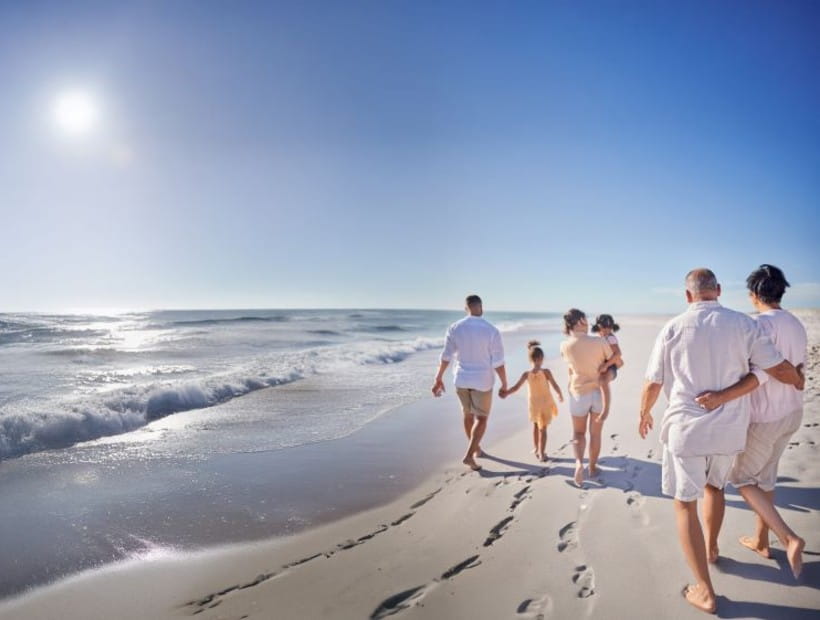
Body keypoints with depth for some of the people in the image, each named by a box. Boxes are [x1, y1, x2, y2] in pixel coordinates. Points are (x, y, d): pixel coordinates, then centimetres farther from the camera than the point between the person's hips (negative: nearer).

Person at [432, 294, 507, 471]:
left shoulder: (455, 328, -8)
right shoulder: (491, 330, -15)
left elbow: (446, 356, -2)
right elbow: (498, 362, -12)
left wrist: (439, 379, 9)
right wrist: (504, 385, 0)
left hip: (462, 379, 3)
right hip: (482, 381, -3)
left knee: (468, 414, 22)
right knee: (481, 418, 11)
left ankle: (475, 448, 39)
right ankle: (469, 455, 0)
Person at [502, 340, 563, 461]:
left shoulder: (526, 374, -16)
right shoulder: (546, 372, -19)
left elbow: (516, 387, -13)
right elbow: (555, 386, -12)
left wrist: (506, 393, 3)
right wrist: (560, 395, 7)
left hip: (534, 404, 2)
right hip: (545, 404, -2)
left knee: (536, 425, 25)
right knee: (543, 429, 9)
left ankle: (536, 448, 36)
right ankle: (541, 453, 10)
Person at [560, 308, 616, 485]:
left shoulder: (565, 346, -12)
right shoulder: (600, 342, -16)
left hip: (578, 394, 0)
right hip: (599, 393, 0)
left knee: (578, 432, 18)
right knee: (595, 433, 18)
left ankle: (579, 462, -5)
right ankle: (593, 467, 30)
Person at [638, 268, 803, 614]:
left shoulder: (673, 328, -9)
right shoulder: (743, 324, -6)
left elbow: (652, 383, -4)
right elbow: (780, 369, -4)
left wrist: (644, 415, 14)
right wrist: (798, 381, 21)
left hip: (685, 430, -3)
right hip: (729, 429, 4)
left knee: (685, 505, 8)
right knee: (714, 486, 30)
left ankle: (705, 592, 11)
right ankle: (711, 548, 49)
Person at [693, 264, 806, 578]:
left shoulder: (763, 324, -21)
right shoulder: (797, 325, 5)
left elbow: (762, 373, -32)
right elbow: (797, 372, 11)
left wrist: (722, 396, -42)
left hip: (766, 418, -8)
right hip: (792, 413, 8)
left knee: (742, 477, 8)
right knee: (765, 475, 21)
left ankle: (789, 538, -1)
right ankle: (761, 540, 32)